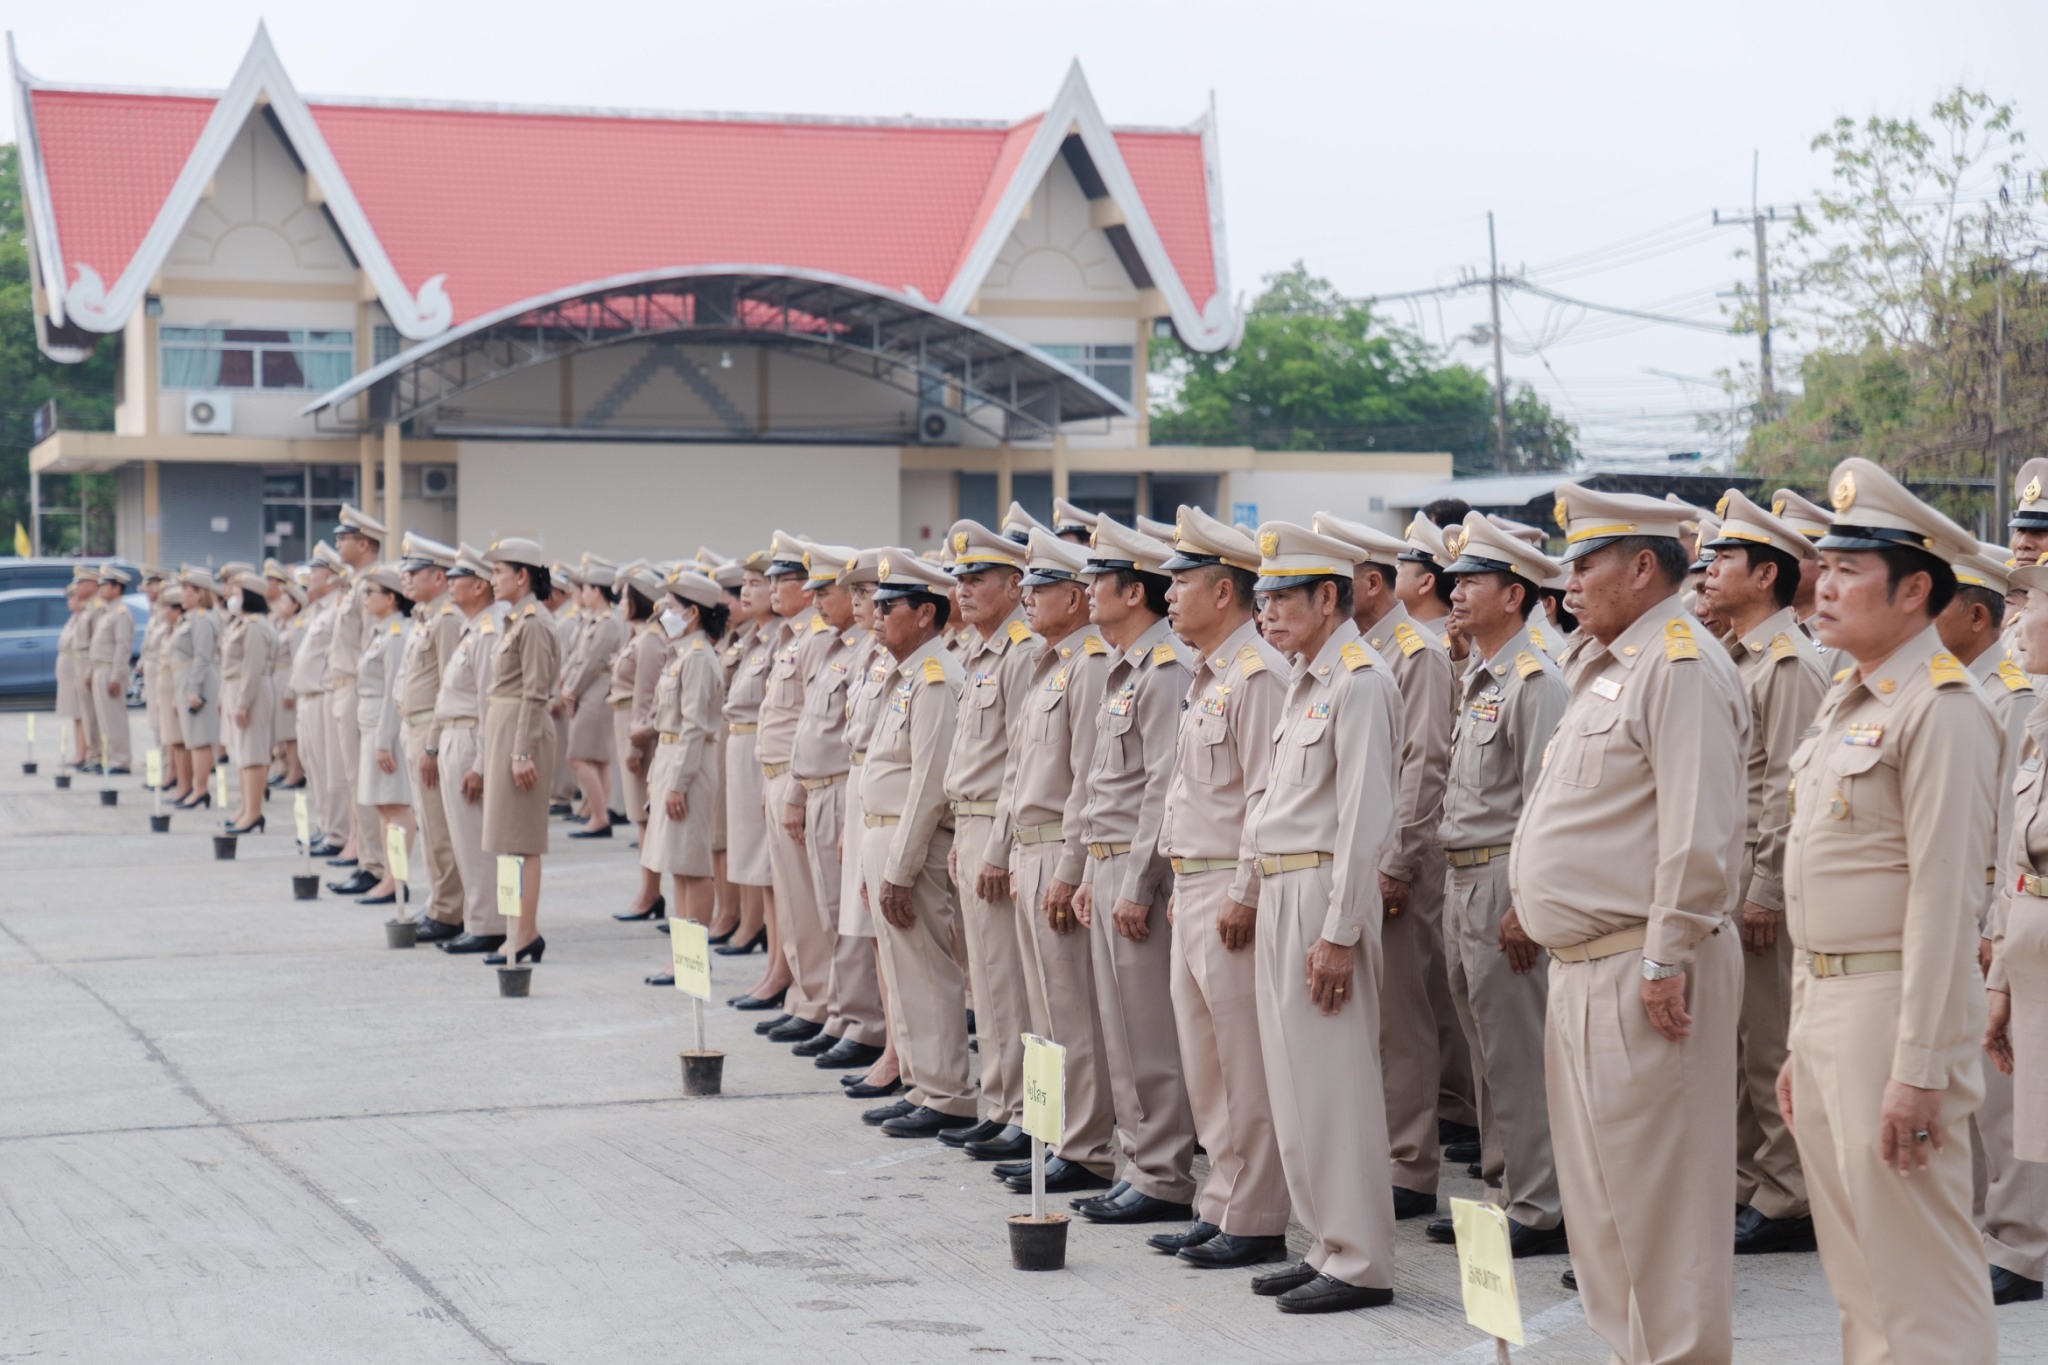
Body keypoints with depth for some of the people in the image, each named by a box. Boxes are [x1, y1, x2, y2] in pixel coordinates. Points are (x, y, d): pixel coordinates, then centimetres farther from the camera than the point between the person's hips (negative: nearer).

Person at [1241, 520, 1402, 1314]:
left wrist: (1339, 933, -21)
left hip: (1325, 892, -10)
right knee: (1296, 1083, 13)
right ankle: (1328, 1244, 20)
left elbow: (1364, 817, -19)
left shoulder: (1359, 682, -14)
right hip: (1281, 891, 10)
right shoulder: (1305, 680, 16)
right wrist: (1269, 901, 16)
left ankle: (1360, 1264, -1)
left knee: (1331, 1083, -7)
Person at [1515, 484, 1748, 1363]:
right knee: (1599, 1189, 15)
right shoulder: (1607, 668, 18)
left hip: (1639, 972, -10)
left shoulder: (1682, 667, -14)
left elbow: (1701, 835, -21)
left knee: (1656, 1194, -6)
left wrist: (1666, 961, -23)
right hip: (1584, 967, 11)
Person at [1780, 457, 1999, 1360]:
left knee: (1920, 1284, -6)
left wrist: (1918, 1071, -23)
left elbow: (1943, 899, -20)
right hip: (1824, 1004, 10)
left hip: (1893, 1004, -10)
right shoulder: (1846, 704, 16)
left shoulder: (1941, 709, -14)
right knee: (1856, 1276, 15)